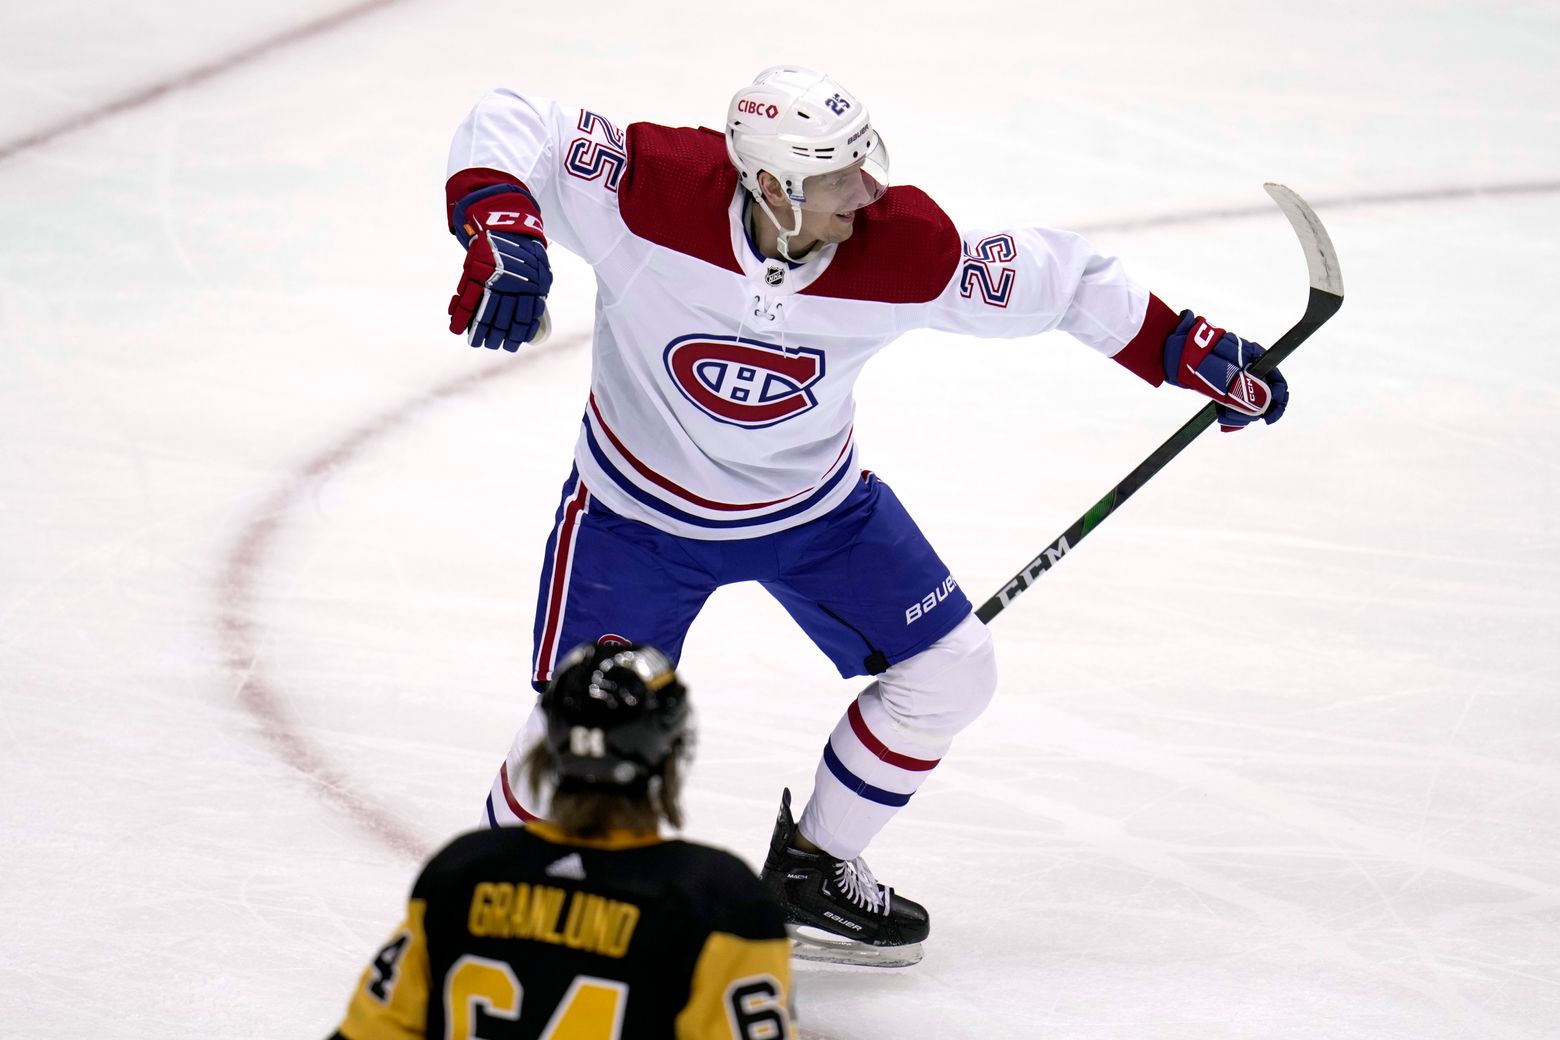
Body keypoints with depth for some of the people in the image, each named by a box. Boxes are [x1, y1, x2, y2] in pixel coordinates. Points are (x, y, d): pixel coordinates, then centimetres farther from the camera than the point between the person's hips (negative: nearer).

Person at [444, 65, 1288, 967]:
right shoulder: (656, 192, -33)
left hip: (818, 502, 4)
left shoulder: (903, 250, -26)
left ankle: (812, 870, 26)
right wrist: (501, 234, -45)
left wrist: (1191, 352, -9)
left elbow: (1053, 278, -12)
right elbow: (509, 128, -26)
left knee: (952, 675, 3)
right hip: (641, 509, -3)